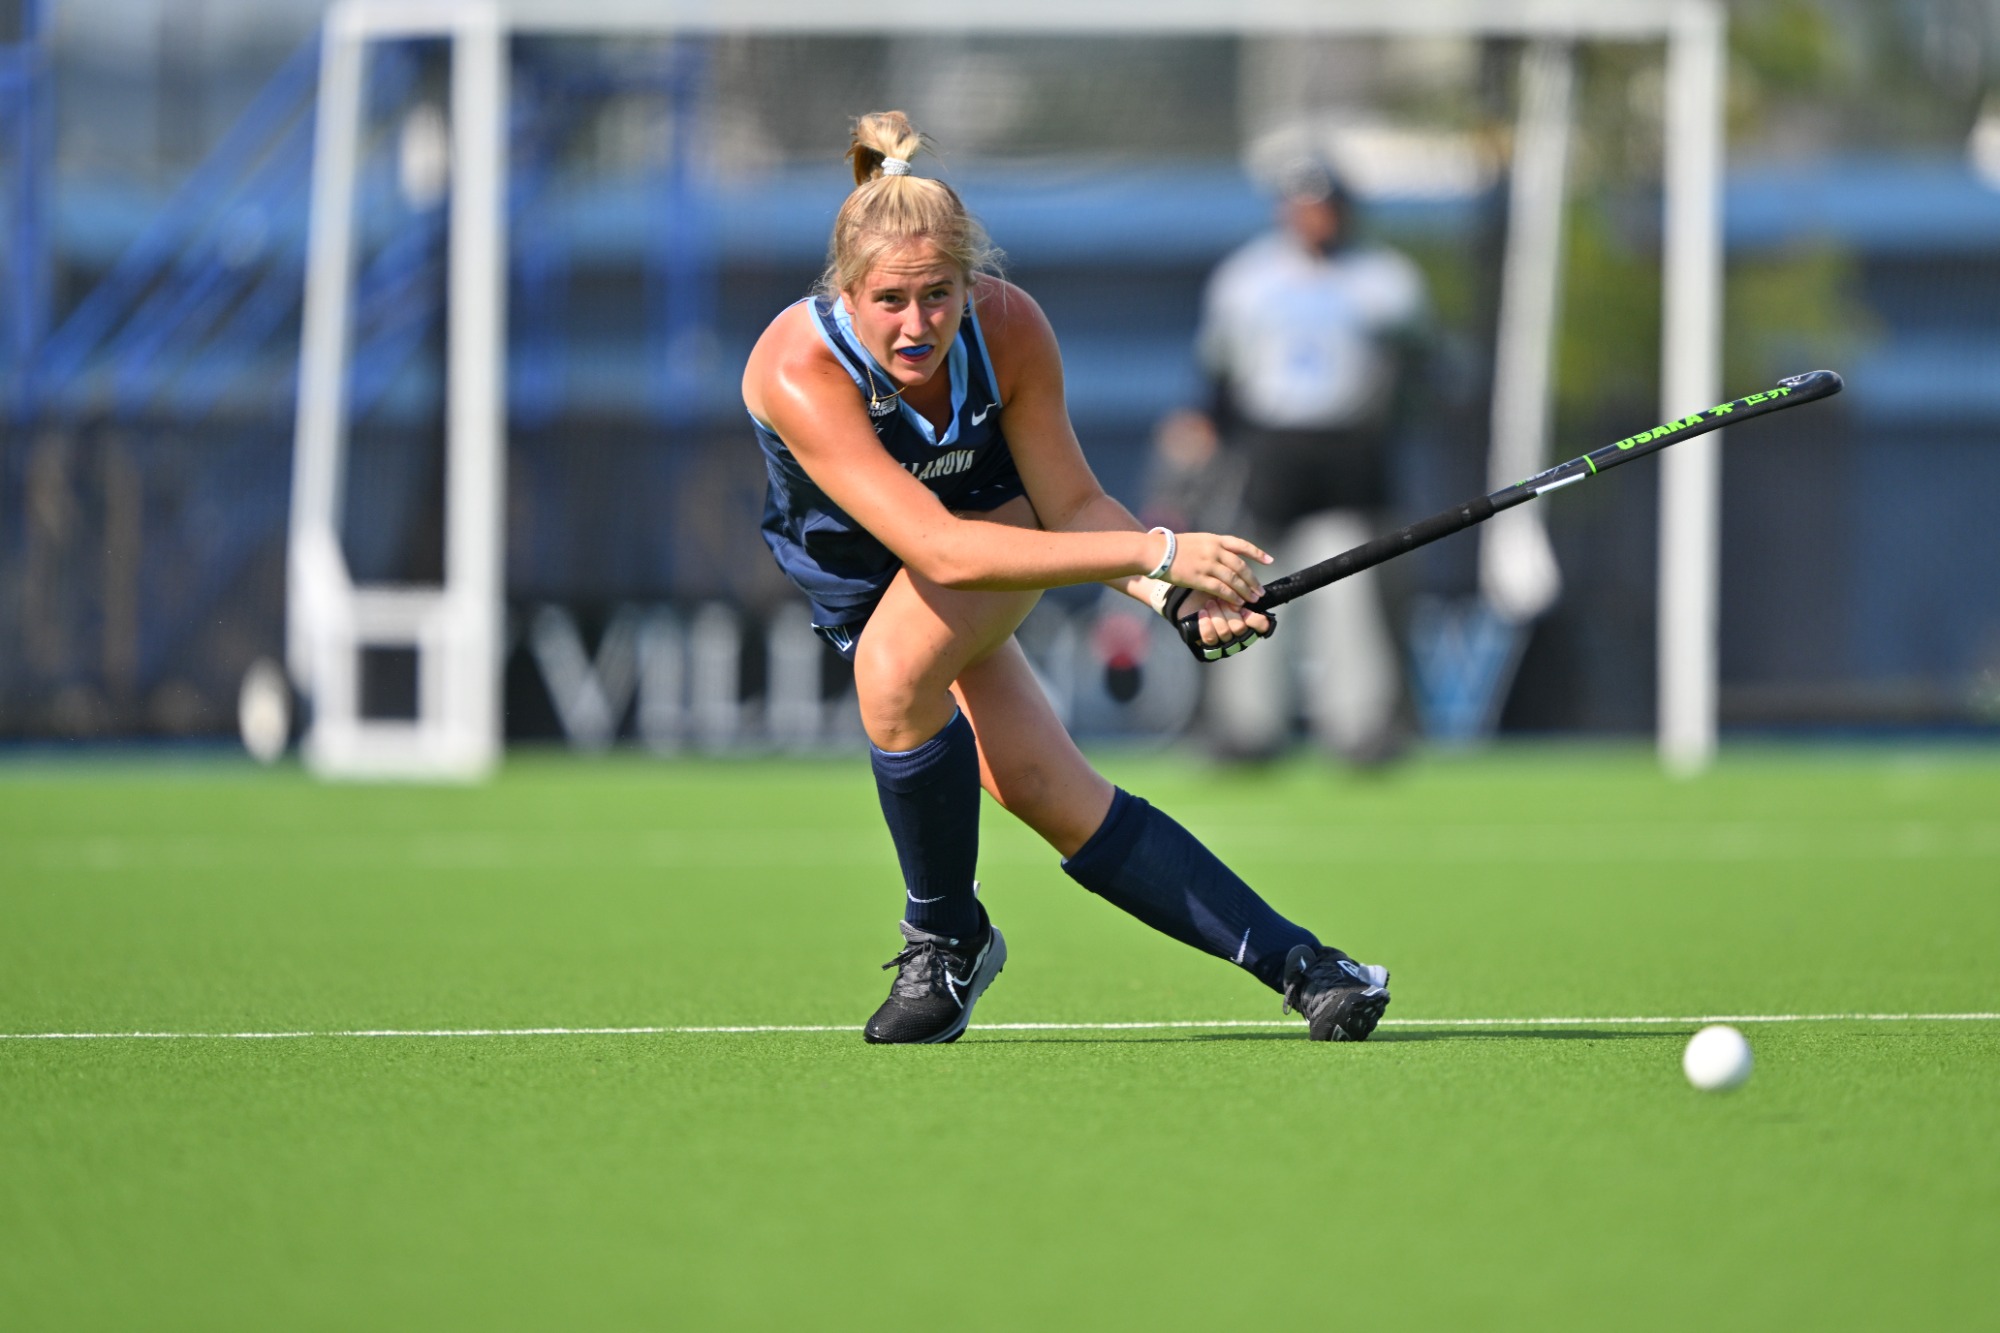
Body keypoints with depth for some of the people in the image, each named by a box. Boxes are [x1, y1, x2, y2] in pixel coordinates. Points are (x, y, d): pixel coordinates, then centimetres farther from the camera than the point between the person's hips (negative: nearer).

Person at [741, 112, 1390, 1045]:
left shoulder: (1009, 328, -27)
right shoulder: (799, 373, -38)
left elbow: (1070, 504, -14)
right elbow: (938, 547, -45)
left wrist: (1174, 592, -34)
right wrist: (1152, 552, -49)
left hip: (995, 515, 0)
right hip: (853, 581, 0)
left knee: (895, 669, -31)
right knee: (1052, 798, -15)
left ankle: (946, 937, -9)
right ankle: (1297, 964, -4)